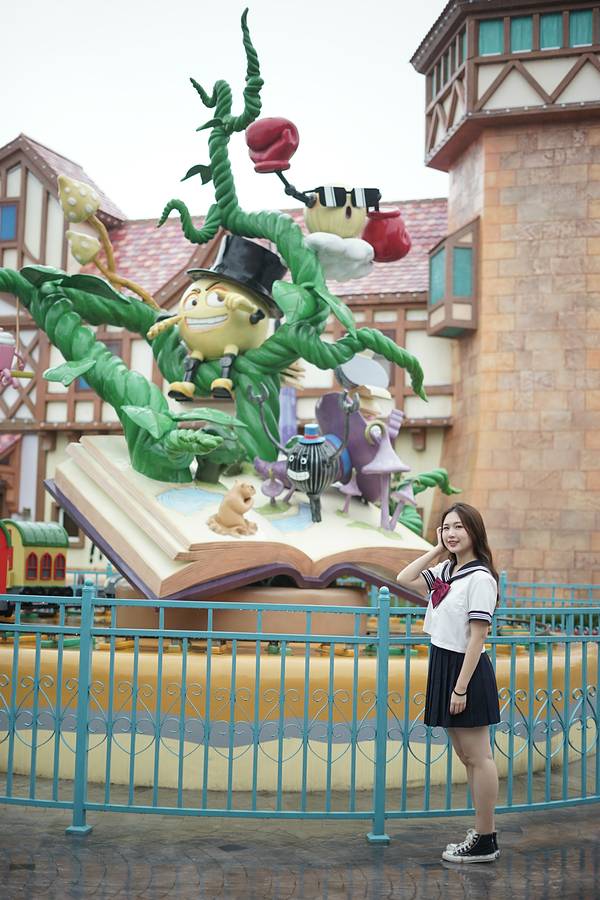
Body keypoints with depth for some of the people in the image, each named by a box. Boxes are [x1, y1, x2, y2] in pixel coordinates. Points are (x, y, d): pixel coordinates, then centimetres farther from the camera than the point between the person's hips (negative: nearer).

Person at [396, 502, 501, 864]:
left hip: (467, 670, -9)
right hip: (443, 666, 9)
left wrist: (461, 687, -19)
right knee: (467, 757, 14)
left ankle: (485, 842, 8)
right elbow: (404, 580, 11)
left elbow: (477, 637, -18)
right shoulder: (445, 570, 8)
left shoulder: (480, 577, -16)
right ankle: (483, 833, 23)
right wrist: (436, 550, 5)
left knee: (478, 758, 0)